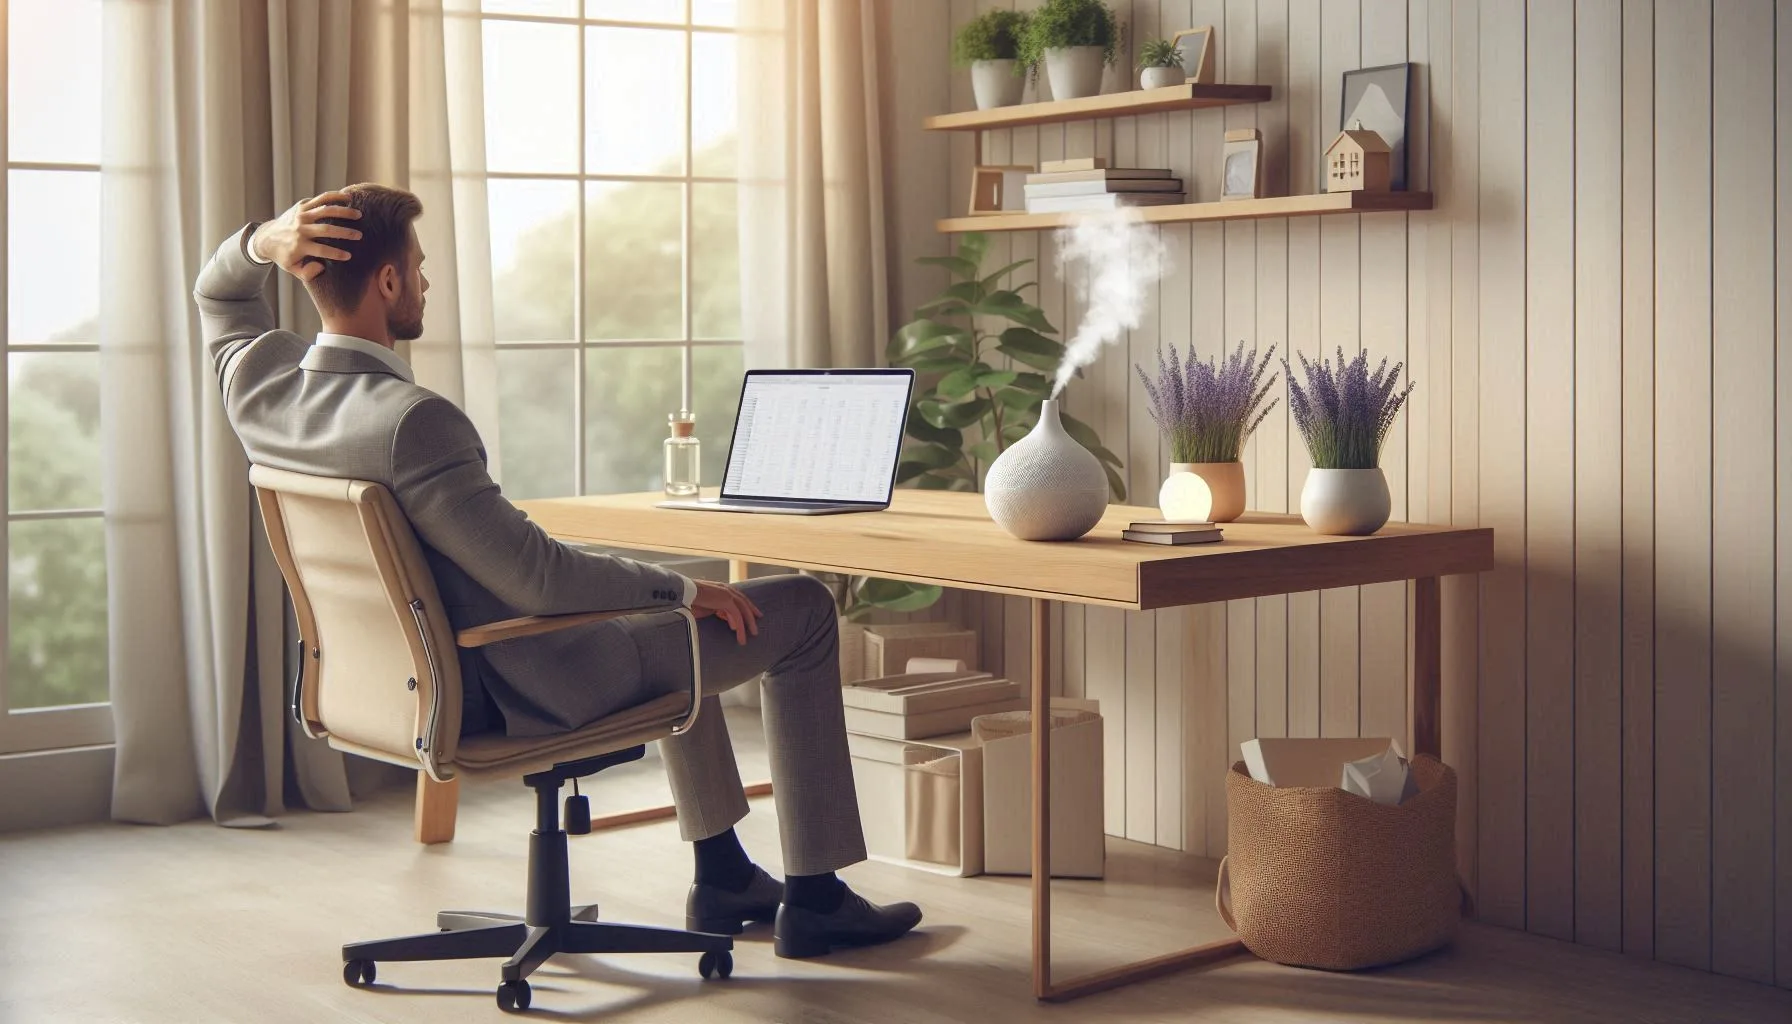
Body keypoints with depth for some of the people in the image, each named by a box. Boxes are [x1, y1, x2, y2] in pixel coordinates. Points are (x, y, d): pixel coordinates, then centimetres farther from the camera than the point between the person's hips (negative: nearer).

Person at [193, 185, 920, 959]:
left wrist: (263, 241, -6)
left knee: (671, 611, 33)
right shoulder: (412, 421, -32)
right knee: (801, 610, 4)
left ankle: (722, 874, 38)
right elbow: (535, 576, -30)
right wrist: (682, 589, -15)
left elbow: (218, 294, 17)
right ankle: (814, 897, 12)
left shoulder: (258, 384, -6)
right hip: (517, 693, -9)